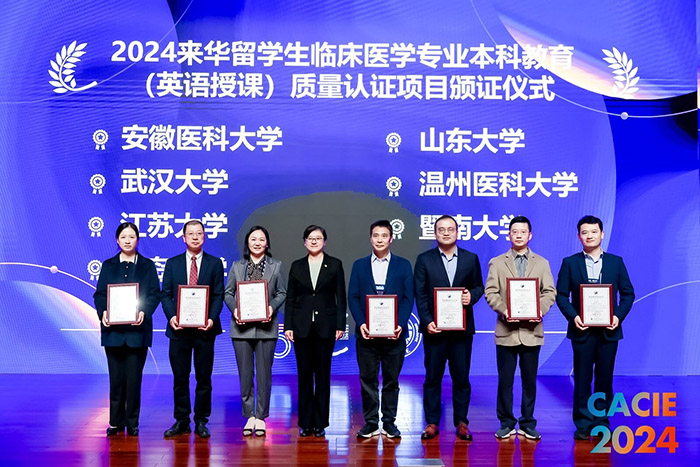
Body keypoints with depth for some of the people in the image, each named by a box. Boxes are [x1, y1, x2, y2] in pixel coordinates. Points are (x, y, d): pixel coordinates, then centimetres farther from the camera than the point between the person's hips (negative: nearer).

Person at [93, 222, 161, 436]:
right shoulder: (108, 266, 12)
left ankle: (132, 423, 7)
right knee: (116, 377, 3)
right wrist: (103, 312, -12)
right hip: (113, 329, 1)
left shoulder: (147, 265, 8)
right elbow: (99, 294, 7)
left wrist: (144, 312, -15)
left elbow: (155, 294, 2)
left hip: (137, 329, -1)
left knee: (134, 377, -1)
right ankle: (116, 422, 12)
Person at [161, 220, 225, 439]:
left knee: (204, 377, 4)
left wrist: (212, 319, -14)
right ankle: (181, 421, 14)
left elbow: (219, 295, 1)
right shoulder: (172, 264, 9)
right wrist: (171, 316, -11)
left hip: (204, 329, -1)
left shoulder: (215, 264, 6)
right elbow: (166, 294, 6)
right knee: (180, 377, 5)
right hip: (179, 328, 1)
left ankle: (201, 421, 13)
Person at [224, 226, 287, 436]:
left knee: (264, 373, 1)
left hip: (266, 326, -1)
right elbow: (228, 292, 9)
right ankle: (249, 416, 13)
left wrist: (272, 307, -12)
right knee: (245, 374, 4)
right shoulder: (237, 266, 10)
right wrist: (234, 309, -10)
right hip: (241, 326, 1)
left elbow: (282, 293, 6)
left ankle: (261, 417, 9)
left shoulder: (276, 266, 8)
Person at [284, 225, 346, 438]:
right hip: (302, 326, 1)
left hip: (325, 326, -1)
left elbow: (341, 297, 3)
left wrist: (340, 325, -5)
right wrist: (288, 326, 0)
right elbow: (290, 298, 8)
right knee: (304, 374, 4)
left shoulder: (335, 265, 4)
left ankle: (320, 424, 9)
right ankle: (305, 423, 11)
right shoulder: (297, 266, 8)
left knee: (323, 374, 2)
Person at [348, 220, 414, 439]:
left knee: (391, 380, 5)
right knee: (368, 380, 4)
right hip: (366, 333, 1)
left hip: (393, 333, -1)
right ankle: (371, 423, 12)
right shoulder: (359, 265, 10)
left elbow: (408, 298, 2)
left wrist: (400, 324, -12)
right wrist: (361, 323, -10)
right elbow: (353, 297, 5)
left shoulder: (403, 265, 7)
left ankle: (389, 423, 14)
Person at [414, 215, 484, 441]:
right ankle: (432, 422, 12)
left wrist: (471, 295, -12)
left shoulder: (471, 259, 8)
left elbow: (478, 286, 12)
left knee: (462, 377, 4)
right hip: (434, 327, -1)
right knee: (433, 377, 4)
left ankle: (461, 422, 14)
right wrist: (427, 321, -10)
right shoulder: (424, 260, 4)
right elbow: (420, 294, 0)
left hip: (462, 328, 1)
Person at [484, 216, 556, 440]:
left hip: (531, 330, 1)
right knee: (505, 380, 2)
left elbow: (550, 292, 5)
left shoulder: (542, 263, 12)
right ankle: (506, 423, 12)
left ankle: (528, 424, 14)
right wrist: (503, 309, -16)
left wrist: (540, 310, -13)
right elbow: (490, 292, 1)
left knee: (530, 380, 6)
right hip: (506, 330, -1)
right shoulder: (497, 263, 8)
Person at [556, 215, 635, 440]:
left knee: (604, 378, 6)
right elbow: (561, 294, 2)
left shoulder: (616, 262, 7)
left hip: (608, 330, 1)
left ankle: (602, 423, 16)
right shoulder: (570, 263, 4)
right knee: (582, 379, 2)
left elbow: (628, 293, 7)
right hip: (582, 329, -1)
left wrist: (619, 316, -8)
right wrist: (572, 316, -13)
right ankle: (583, 424, 9)